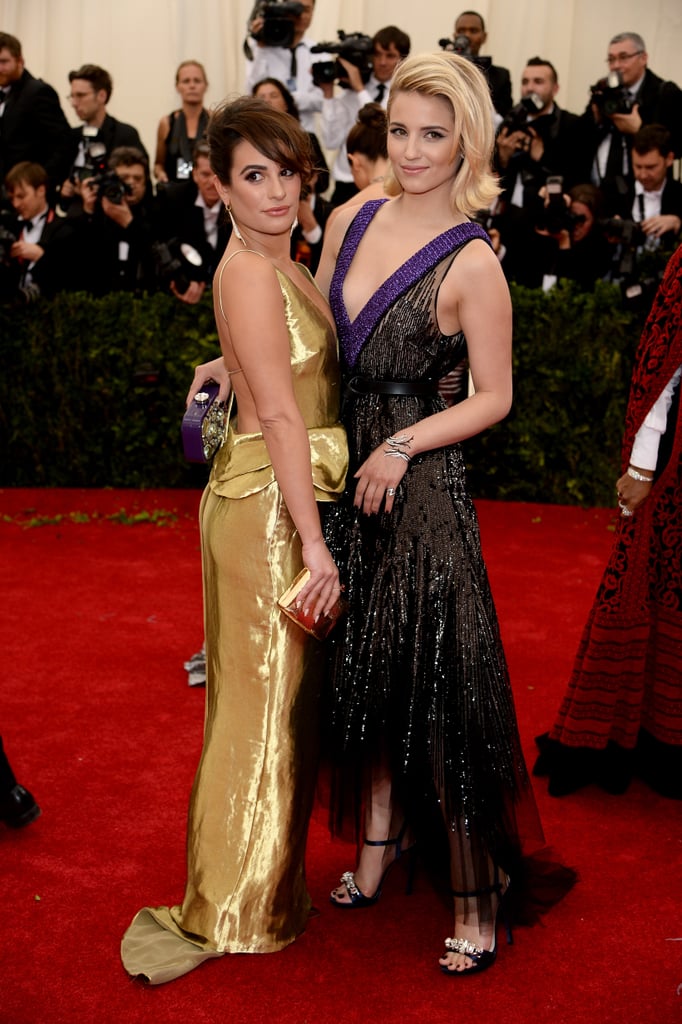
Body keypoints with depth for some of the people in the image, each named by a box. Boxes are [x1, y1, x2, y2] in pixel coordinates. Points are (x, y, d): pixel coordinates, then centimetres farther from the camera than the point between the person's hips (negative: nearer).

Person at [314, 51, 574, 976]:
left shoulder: (472, 263, -13)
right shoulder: (352, 220, 5)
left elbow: (494, 397, -9)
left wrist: (403, 447, -17)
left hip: (421, 483, -6)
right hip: (342, 469, 6)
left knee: (435, 680, -1)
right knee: (362, 670, 16)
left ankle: (476, 897, 13)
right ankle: (377, 850, 34)